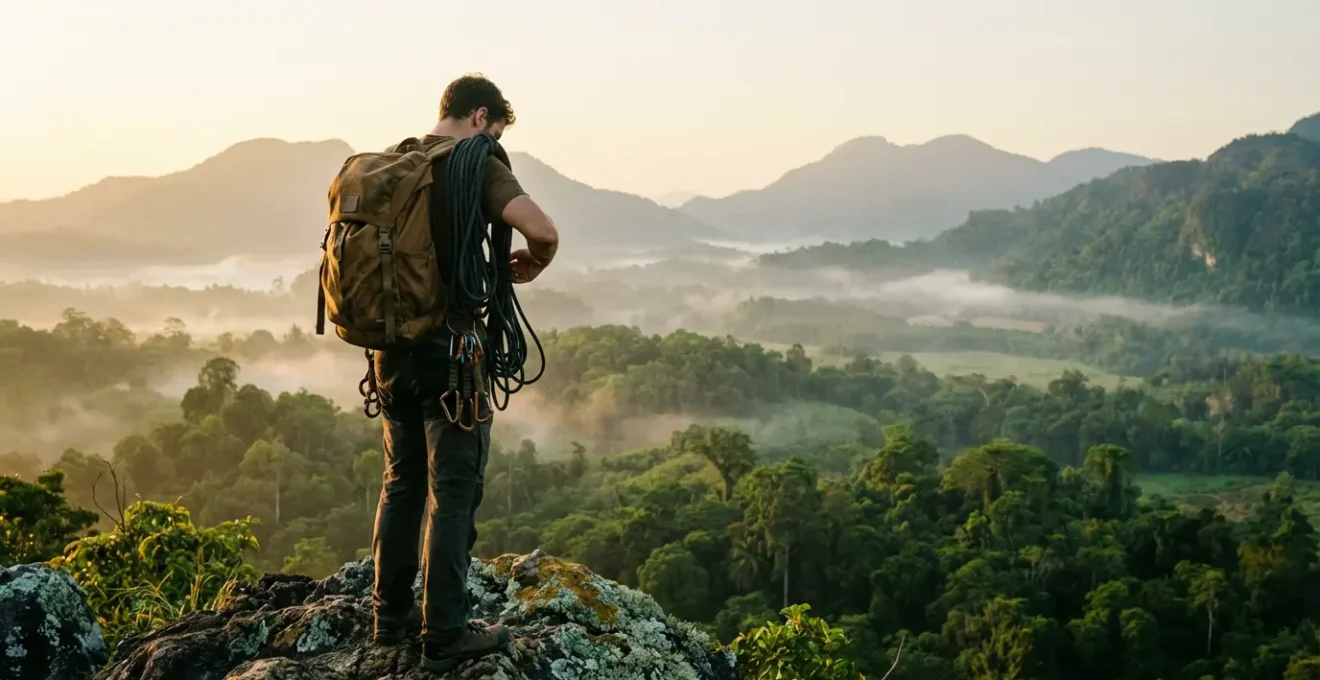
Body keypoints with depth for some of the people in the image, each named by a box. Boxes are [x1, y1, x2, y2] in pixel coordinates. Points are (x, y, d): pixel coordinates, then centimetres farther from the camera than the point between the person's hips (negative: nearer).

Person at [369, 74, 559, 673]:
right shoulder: (477, 166, -10)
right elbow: (541, 230, -24)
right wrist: (531, 265, -3)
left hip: (391, 346, 7)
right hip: (449, 346, -7)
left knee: (401, 481, 18)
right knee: (453, 491, 0)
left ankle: (391, 613, 26)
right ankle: (444, 635, 5)